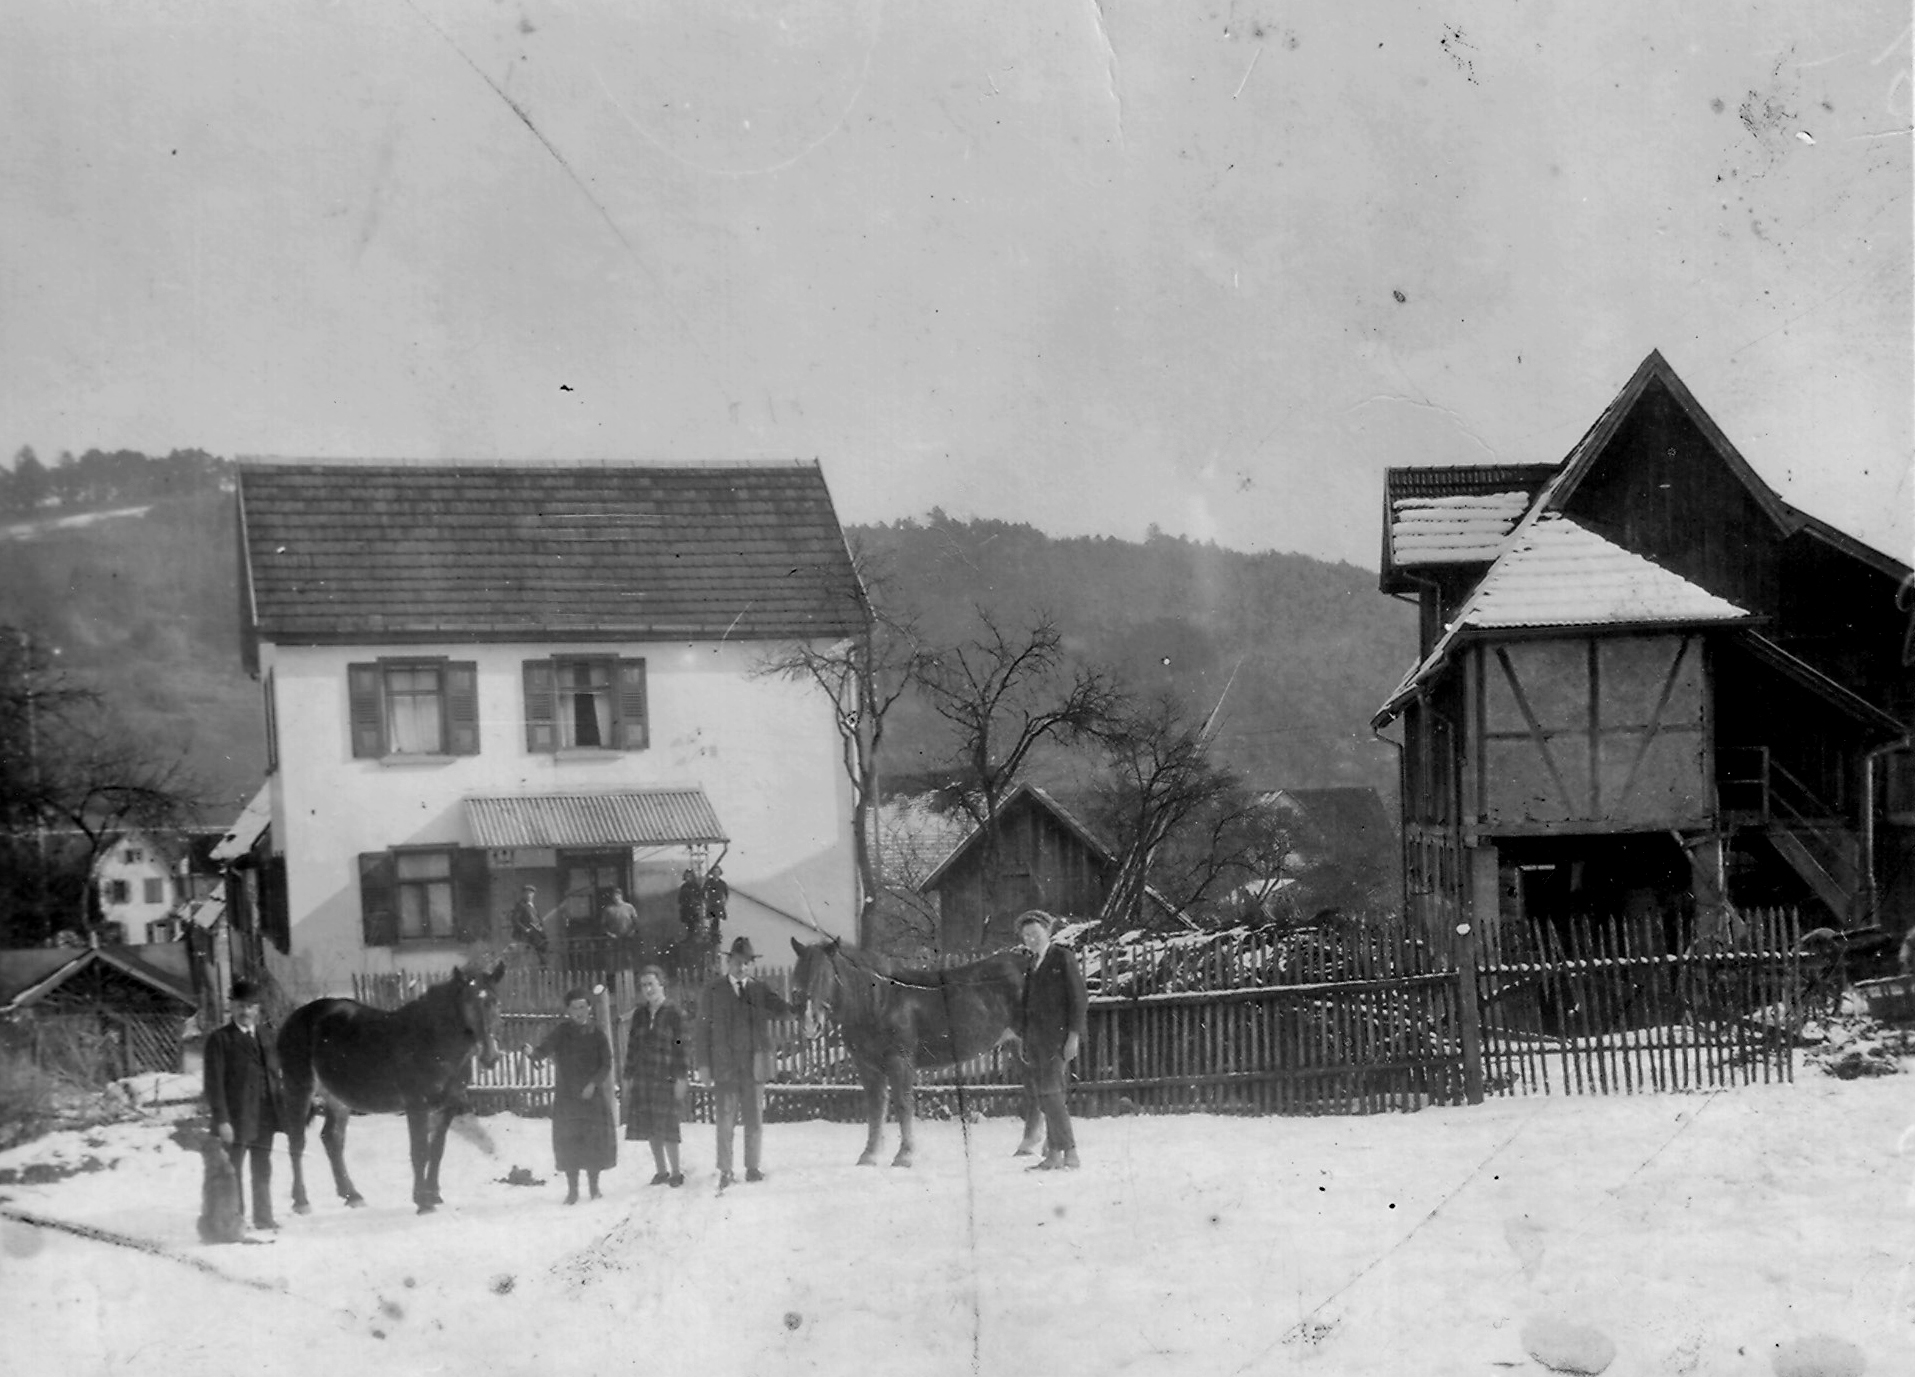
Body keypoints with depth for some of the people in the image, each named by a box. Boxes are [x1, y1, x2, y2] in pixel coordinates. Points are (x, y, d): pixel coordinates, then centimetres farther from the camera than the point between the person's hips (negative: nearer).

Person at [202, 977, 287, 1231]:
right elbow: (214, 1083, -11)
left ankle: (263, 1218, 23)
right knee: (231, 1172, 2)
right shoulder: (220, 1038, -7)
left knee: (262, 1170, 13)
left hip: (265, 1116, 5)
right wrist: (221, 1120, -17)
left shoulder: (266, 1034, 10)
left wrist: (282, 1109, 6)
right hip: (235, 1118, -5)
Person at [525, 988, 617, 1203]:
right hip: (566, 1096, -1)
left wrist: (594, 1083, -14)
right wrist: (532, 1052, -40)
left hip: (592, 1095, 1)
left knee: (595, 1141, 3)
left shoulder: (596, 1035, 2)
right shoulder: (561, 1033, -2)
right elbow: (544, 1049, -17)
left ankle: (594, 1187, 18)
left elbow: (606, 1064, 0)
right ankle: (572, 1189, 9)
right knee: (568, 1143, -1)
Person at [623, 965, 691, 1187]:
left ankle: (675, 1172, 6)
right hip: (643, 1076, 5)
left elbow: (682, 1046, -6)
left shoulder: (673, 1013, -4)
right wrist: (628, 1077, 10)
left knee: (667, 1127, -5)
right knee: (650, 1127, 6)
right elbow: (632, 1046, 13)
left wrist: (681, 1078, -11)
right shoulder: (639, 1014, 10)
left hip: (666, 1077, -5)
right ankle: (661, 1171, 17)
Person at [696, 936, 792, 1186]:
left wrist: (753, 1005, -16)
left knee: (755, 1119, 5)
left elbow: (783, 1011, -3)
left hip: (754, 1063, 1)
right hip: (724, 1064, -1)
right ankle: (724, 1171, 6)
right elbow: (705, 1026, 4)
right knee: (725, 1120, 0)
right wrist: (703, 1062, -3)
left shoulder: (761, 989, 9)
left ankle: (753, 1168, 13)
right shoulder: (714, 990, 5)